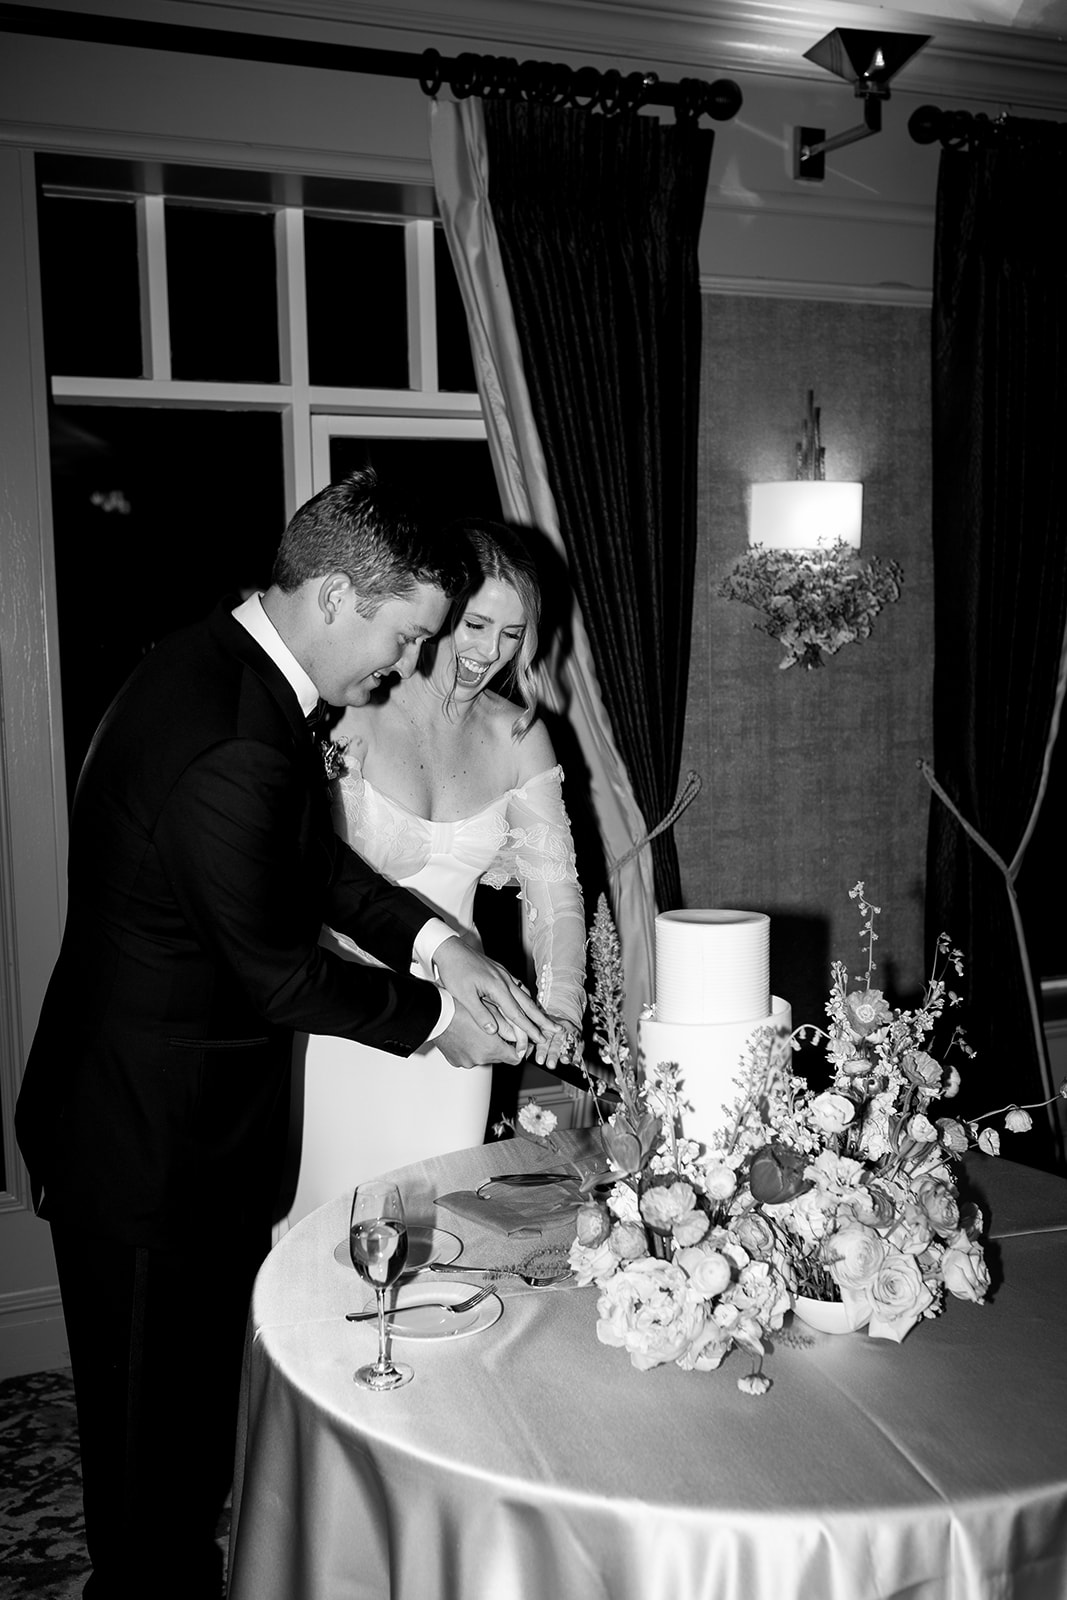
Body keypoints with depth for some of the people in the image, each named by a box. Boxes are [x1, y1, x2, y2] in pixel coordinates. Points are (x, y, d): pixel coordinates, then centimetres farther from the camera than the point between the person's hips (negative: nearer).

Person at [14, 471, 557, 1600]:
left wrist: (437, 943, -4)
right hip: (151, 1139, -10)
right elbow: (277, 973, -22)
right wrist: (436, 1019, -7)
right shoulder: (233, 746, -31)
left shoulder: (216, 661, 1)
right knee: (155, 1431, 13)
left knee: (198, 1382, 26)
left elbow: (314, 858, 8)